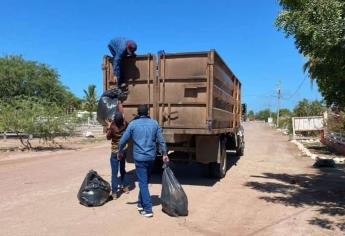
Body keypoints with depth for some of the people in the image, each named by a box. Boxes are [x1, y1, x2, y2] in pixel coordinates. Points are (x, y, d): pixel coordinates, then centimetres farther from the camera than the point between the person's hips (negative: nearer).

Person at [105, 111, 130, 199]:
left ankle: (114, 193, 0)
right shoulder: (124, 124, -7)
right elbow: (123, 118, 14)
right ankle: (125, 187, 31)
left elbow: (108, 137, -4)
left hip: (115, 152, -5)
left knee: (114, 173, -1)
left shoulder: (112, 127, -19)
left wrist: (108, 127, 1)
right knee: (123, 170, 22)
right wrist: (120, 109, 24)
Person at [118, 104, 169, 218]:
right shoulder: (154, 123, 3)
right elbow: (161, 140, 3)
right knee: (145, 181, 19)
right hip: (151, 157, 4)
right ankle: (141, 204, 31)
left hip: (139, 157, -3)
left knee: (143, 183, 1)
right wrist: (164, 154, 13)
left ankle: (148, 210, 0)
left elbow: (122, 141, -1)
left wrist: (120, 151, 16)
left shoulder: (133, 124, -4)